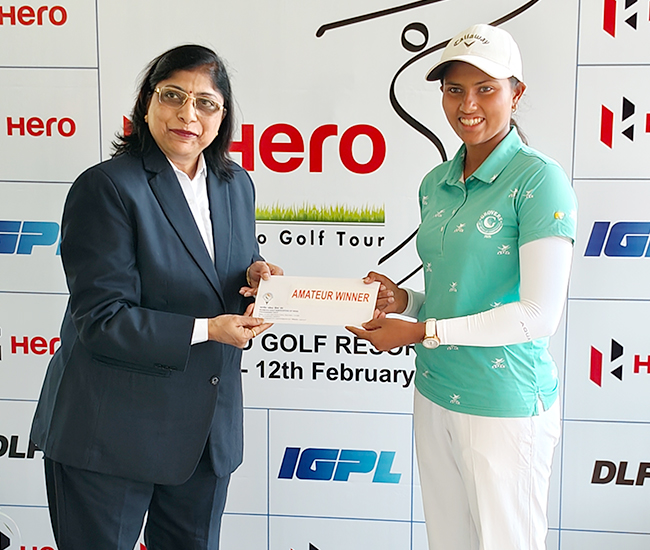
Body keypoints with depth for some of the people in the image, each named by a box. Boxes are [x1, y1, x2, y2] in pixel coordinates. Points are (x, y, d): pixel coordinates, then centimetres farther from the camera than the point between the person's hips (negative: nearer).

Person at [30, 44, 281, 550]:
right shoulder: (106, 188, -16)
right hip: (113, 428, -6)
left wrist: (256, 273, -7)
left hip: (209, 425, 6)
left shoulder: (236, 184, 5)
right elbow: (101, 320, -19)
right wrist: (205, 330, -23)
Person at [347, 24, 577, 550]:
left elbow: (539, 315, -18)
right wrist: (404, 300, -4)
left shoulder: (538, 179, -13)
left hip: (505, 406, -6)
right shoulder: (435, 183, 8)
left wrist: (421, 331, -17)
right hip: (434, 396, 7)